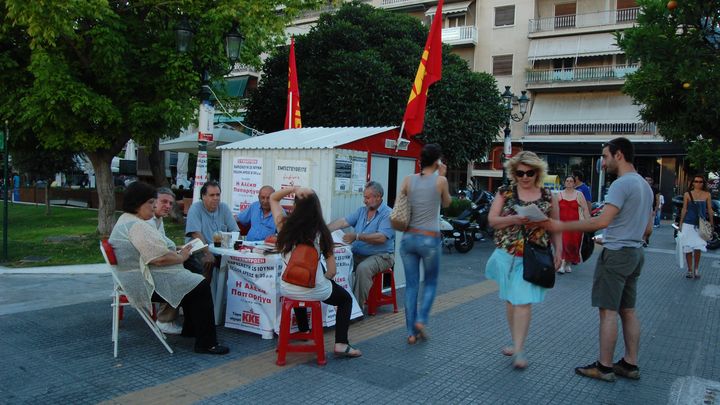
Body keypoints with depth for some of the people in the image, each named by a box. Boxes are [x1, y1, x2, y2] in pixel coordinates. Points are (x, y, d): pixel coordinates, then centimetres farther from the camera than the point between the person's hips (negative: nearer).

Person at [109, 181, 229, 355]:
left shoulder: (126, 220, 14)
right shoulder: (137, 226, -21)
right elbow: (160, 258, -26)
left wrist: (175, 252, 6)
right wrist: (181, 257, -9)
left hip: (139, 280, 12)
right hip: (149, 284, -12)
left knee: (194, 282, 19)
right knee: (201, 287, -12)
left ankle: (190, 330, 27)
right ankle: (206, 343, -8)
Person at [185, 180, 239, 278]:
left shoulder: (224, 208, 8)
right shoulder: (195, 209, -5)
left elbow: (234, 231, 5)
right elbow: (196, 234, -15)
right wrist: (207, 253, -26)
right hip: (198, 250, -4)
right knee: (209, 263, -32)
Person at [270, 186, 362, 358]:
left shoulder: (284, 225, -7)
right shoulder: (321, 232, -11)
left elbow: (273, 198, 11)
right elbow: (331, 271, -11)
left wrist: (294, 189, -5)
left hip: (288, 290, 3)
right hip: (314, 291, -3)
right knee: (346, 299, 26)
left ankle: (304, 331, 52)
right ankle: (341, 344, 12)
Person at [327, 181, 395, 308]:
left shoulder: (388, 214, -8)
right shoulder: (362, 211, 14)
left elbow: (381, 238, -21)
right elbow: (343, 222, 6)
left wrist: (357, 236, -23)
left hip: (380, 256, -6)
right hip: (357, 254, 6)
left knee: (363, 268, -34)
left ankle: (357, 306, -23)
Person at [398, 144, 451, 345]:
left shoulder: (408, 180, 1)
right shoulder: (440, 181, -5)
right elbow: (446, 203, 12)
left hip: (409, 237, 3)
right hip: (430, 239, -3)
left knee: (411, 285, 9)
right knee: (431, 283, 17)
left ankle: (411, 332, 11)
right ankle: (421, 320, -1)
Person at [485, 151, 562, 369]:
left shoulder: (548, 196, 5)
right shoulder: (505, 192, 3)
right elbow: (492, 220, -2)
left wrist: (558, 251, 2)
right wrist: (515, 219, -18)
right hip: (507, 254, 2)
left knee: (523, 301, -8)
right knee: (510, 299, 10)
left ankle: (519, 350, -3)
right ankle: (516, 342, 25)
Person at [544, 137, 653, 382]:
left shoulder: (622, 184, -16)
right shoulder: (645, 185, 15)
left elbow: (602, 221, -26)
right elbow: (647, 228, 20)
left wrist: (561, 226, -24)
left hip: (616, 254, -10)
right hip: (635, 253, 10)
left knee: (608, 310, -4)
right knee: (628, 311, 14)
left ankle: (604, 367, 2)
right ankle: (630, 364, 20)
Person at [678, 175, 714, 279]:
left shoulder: (707, 195, 4)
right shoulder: (687, 194, 3)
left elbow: (709, 210, 6)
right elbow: (684, 209, 5)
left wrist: (711, 224, 6)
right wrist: (680, 223, 4)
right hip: (688, 224, 0)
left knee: (698, 248, -4)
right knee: (688, 248, 3)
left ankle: (696, 268, 13)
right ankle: (690, 270, 14)